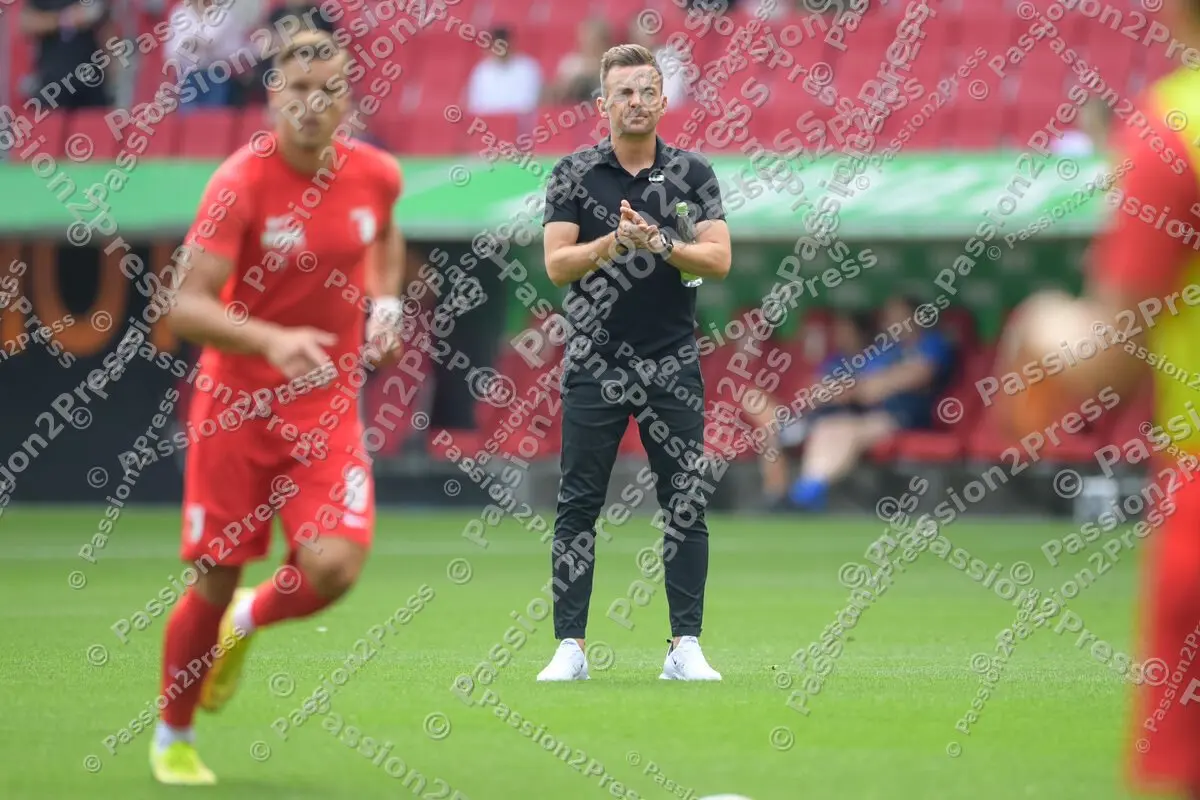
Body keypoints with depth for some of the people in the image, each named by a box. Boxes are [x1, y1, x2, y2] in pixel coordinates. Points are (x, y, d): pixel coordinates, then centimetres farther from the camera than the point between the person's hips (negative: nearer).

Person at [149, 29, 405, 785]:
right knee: (216, 580, 2)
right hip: (237, 402, -3)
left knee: (333, 566, -17)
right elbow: (188, 307, -25)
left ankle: (247, 623, 20)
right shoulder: (242, 183, -17)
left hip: (329, 404, 3)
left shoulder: (376, 175, -3)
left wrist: (387, 300, 5)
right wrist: (271, 340, -40)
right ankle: (173, 738, 26)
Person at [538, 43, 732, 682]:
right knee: (578, 505, -1)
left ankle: (685, 648, 5)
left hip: (673, 365, 1)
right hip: (595, 365, -1)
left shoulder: (693, 173, 3)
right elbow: (557, 265, -7)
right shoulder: (573, 174, 1)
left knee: (686, 504, 0)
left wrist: (657, 243, -22)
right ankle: (570, 648, 3)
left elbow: (718, 260, -6)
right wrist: (615, 241, -23)